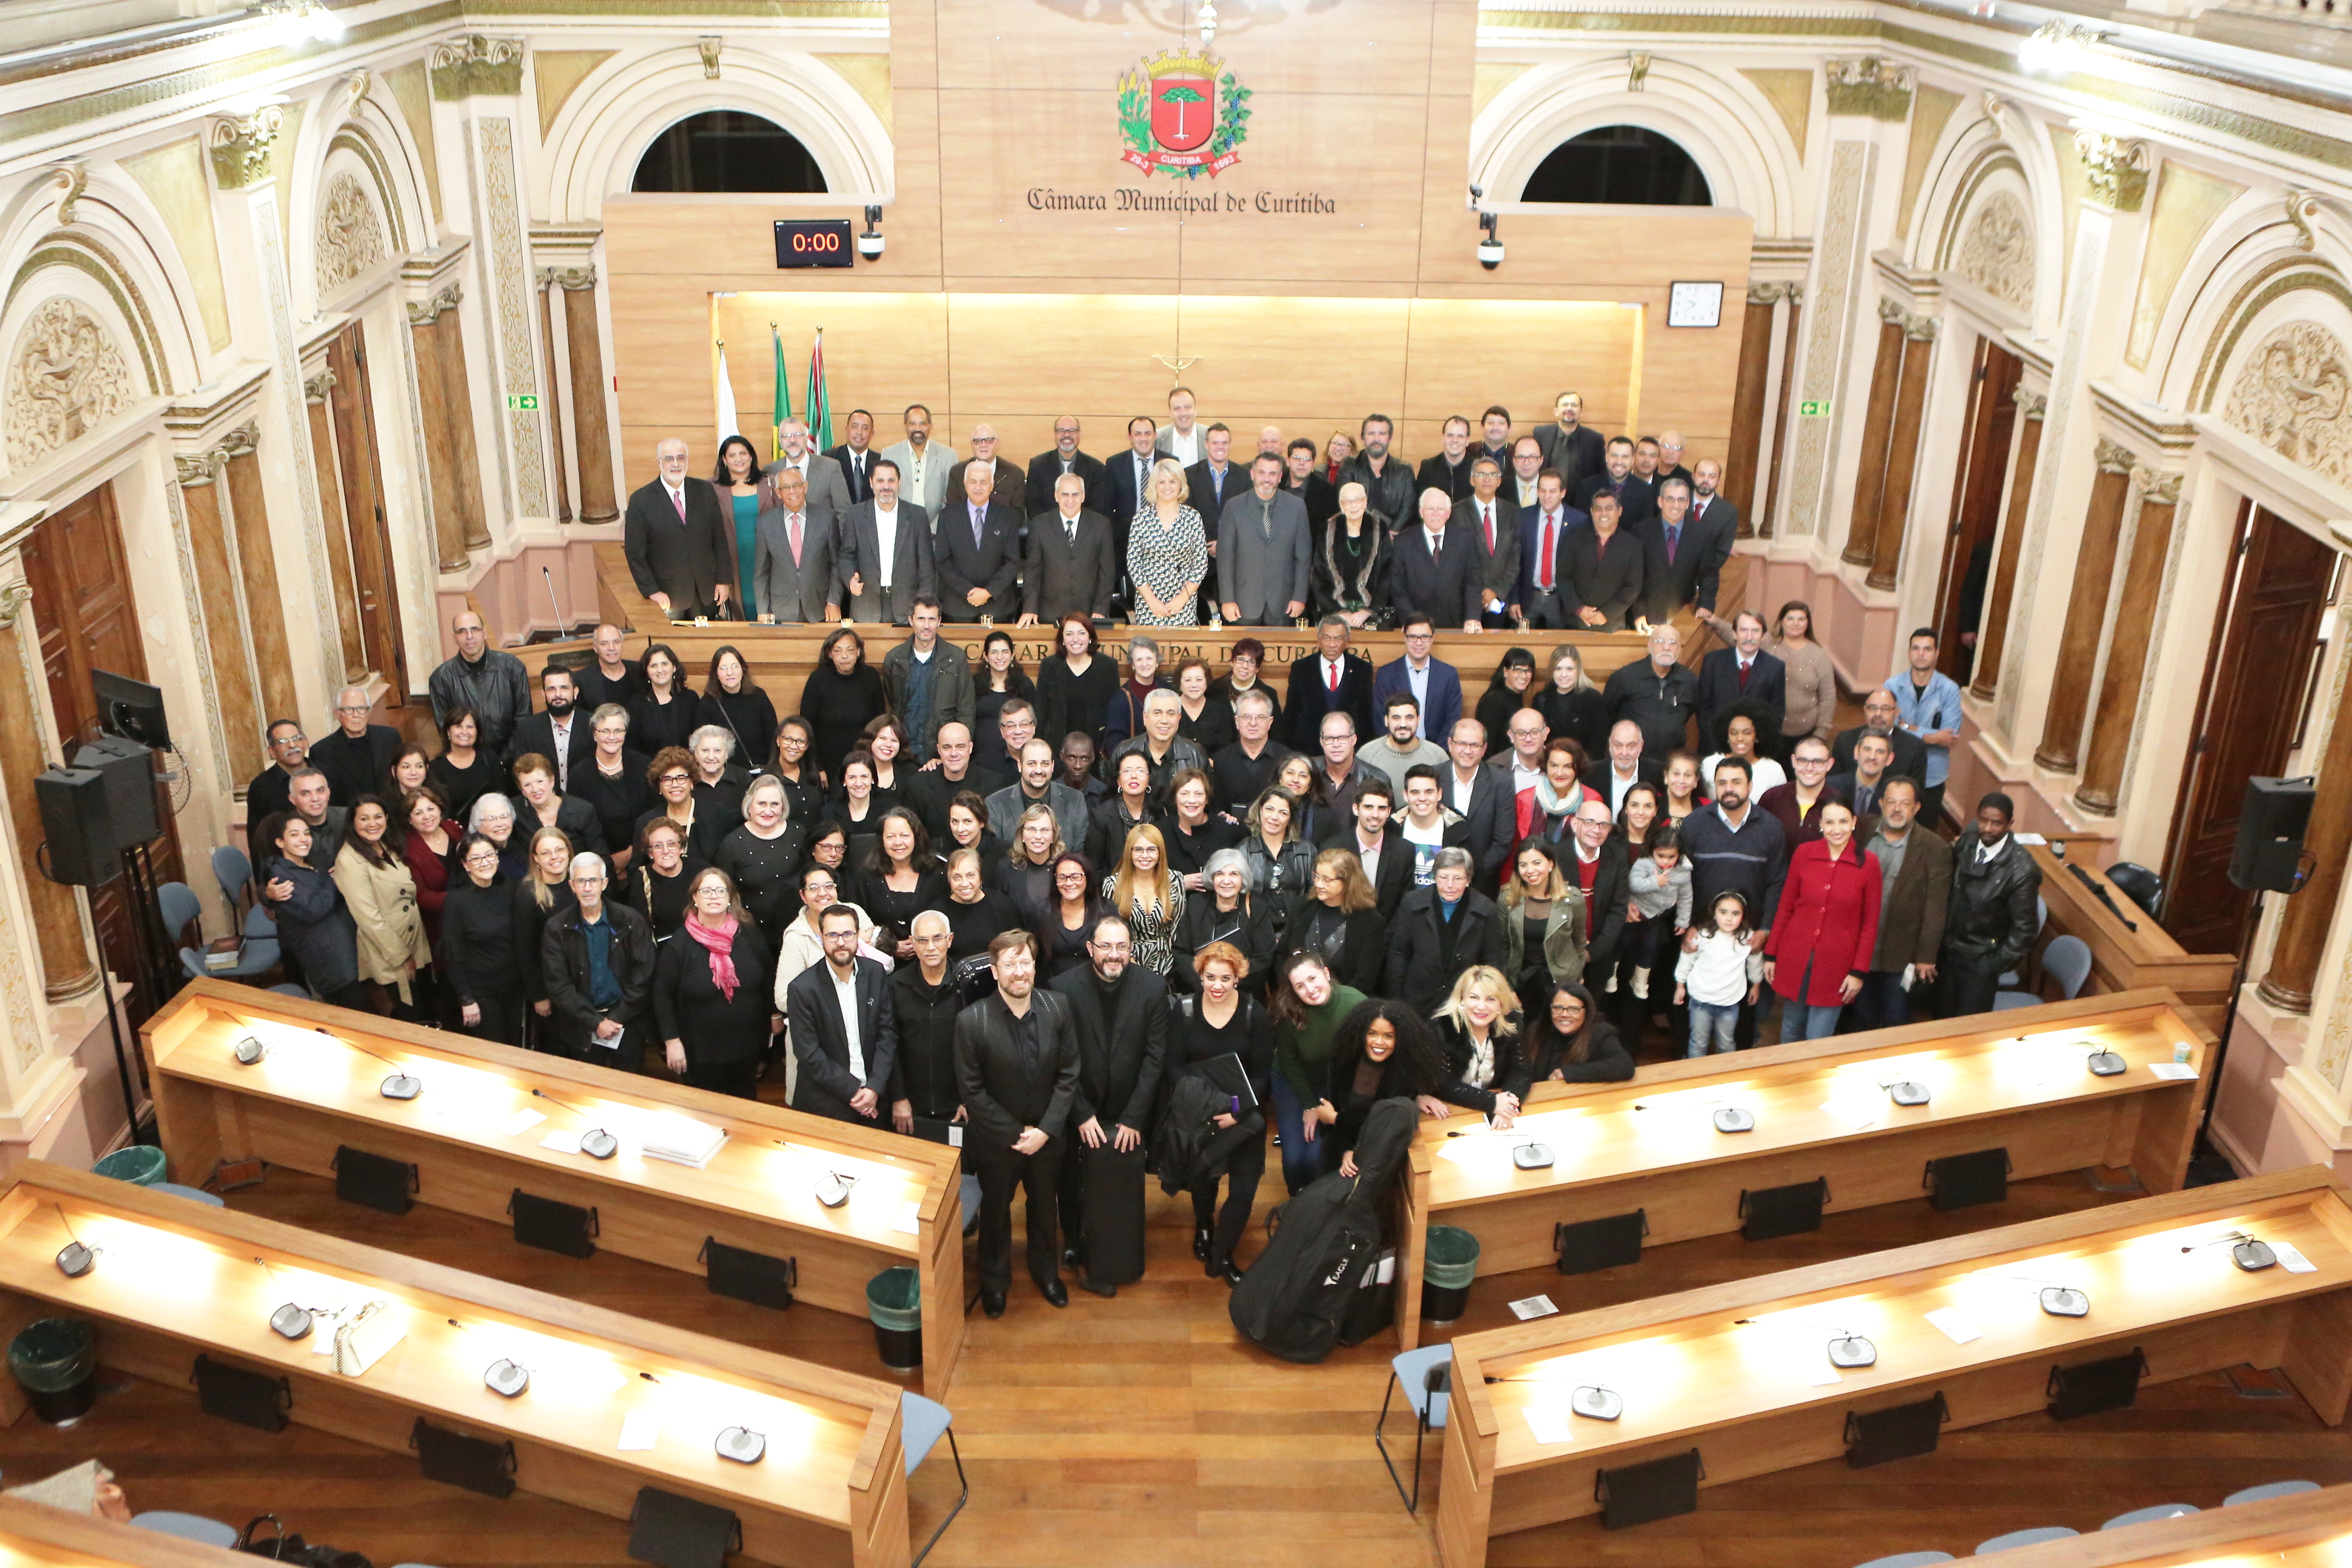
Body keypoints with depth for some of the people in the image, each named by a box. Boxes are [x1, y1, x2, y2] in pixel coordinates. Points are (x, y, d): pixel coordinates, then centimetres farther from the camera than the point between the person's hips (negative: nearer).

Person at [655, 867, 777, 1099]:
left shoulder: (749, 936, -3)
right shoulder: (679, 946, -10)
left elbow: (770, 978, 9)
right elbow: (663, 996, -7)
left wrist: (775, 1015, 8)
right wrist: (672, 1041, -10)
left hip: (747, 1046, 2)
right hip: (700, 1052, -2)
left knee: (746, 1104, 18)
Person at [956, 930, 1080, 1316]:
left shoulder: (1057, 1006, -14)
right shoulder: (972, 1021, -23)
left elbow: (1068, 1074, -8)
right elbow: (971, 1090, -16)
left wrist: (1046, 1130, -15)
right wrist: (1015, 1135, -16)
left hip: (1047, 1135, 2)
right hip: (997, 1137, -2)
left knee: (1044, 1207, 23)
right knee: (996, 1210, 20)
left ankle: (1046, 1270, 49)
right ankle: (994, 1280, 44)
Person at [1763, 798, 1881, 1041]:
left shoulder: (1867, 864, -6)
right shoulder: (1803, 854, -2)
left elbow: (1870, 923, -1)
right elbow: (1785, 908, 6)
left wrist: (1859, 971, -3)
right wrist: (1771, 955, 6)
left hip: (1835, 965, -2)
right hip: (1794, 959, 2)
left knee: (1819, 1039, 1)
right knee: (1791, 1029, 13)